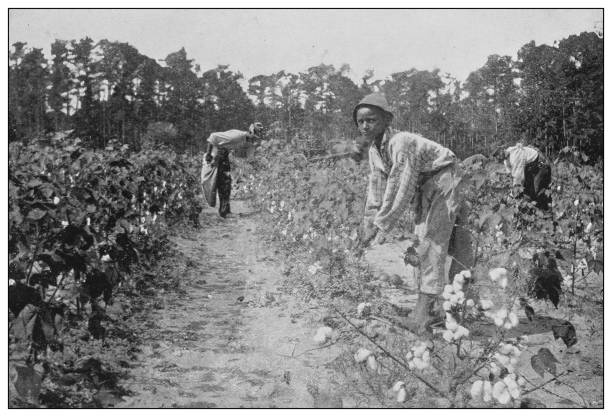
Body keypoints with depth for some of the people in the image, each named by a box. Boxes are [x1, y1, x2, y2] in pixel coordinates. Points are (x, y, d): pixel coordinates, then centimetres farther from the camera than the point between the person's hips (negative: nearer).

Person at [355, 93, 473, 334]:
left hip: (442, 179, -9)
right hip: (421, 187, 9)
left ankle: (424, 310, -18)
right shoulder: (374, 150, -3)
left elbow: (401, 188, -35)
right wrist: (369, 225, -2)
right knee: (419, 240, 7)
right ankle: (433, 308, 15)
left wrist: (383, 226, -32)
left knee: (432, 240, -17)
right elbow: (376, 188, 3)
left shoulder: (401, 143, -31)